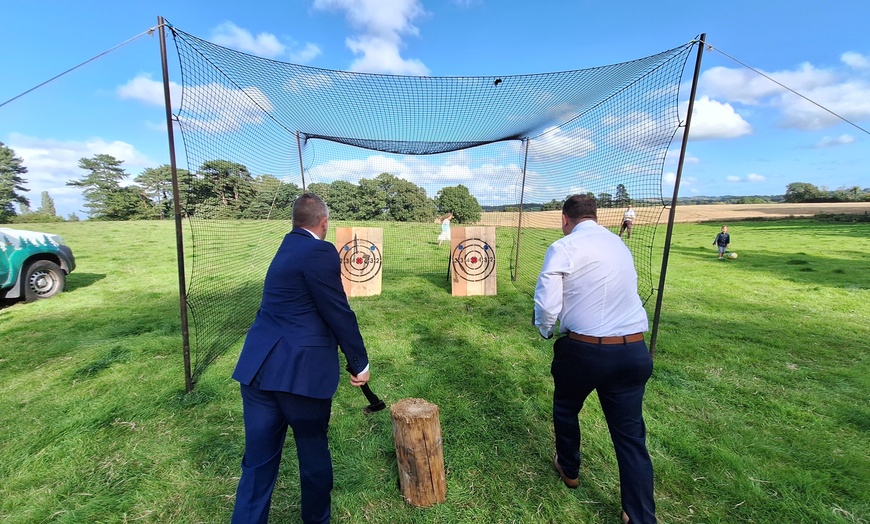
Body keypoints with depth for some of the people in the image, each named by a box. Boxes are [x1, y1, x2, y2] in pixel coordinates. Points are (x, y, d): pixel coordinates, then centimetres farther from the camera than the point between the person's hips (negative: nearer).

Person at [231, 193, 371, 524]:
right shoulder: (320, 251, -15)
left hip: (260, 367, 7)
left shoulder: (288, 246, 12)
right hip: (301, 370, -7)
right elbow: (339, 313, -15)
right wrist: (360, 363, -3)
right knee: (313, 454, 17)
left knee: (258, 461, 17)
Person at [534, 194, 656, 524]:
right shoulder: (619, 244, 11)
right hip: (634, 350, 5)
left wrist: (545, 330, 7)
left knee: (565, 409, 24)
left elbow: (546, 304, -15)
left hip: (583, 349, -4)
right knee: (630, 433, 14)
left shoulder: (563, 248, -10)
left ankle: (569, 470, 46)